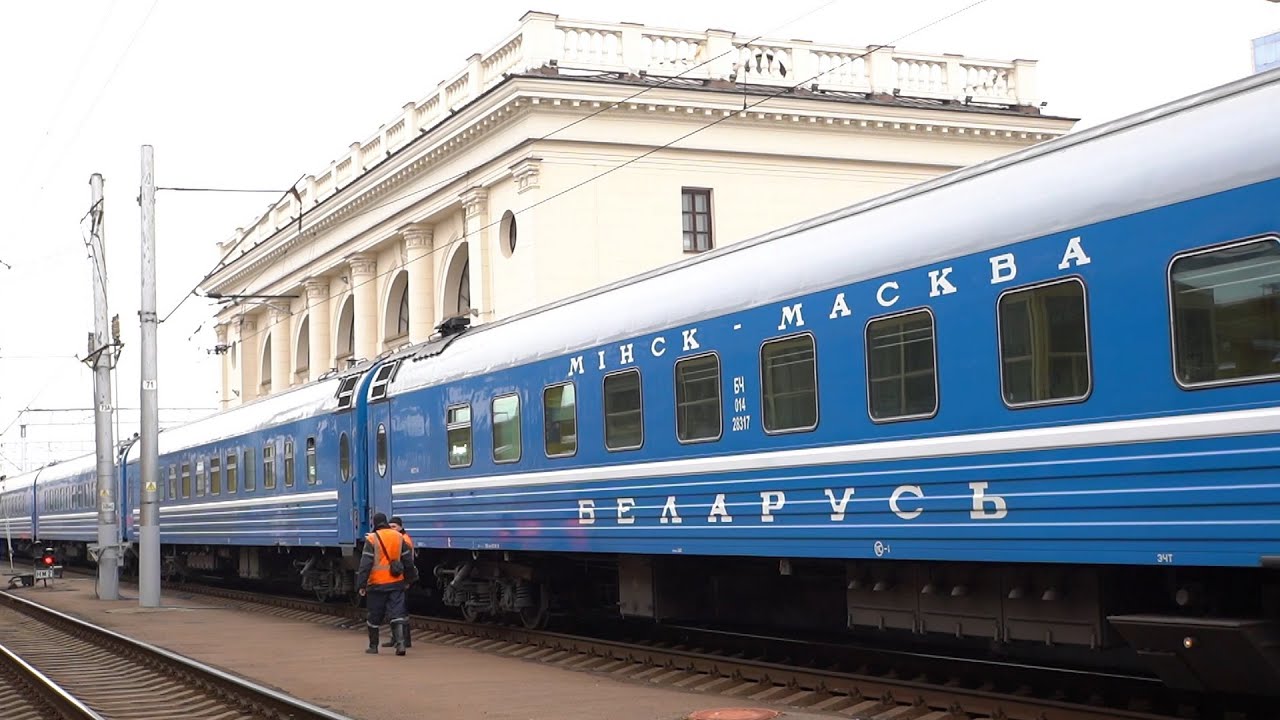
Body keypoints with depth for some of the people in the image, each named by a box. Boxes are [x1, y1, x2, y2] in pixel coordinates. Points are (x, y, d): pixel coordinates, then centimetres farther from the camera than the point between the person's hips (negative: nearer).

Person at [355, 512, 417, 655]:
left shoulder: (372, 539, -8)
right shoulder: (399, 537, 5)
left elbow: (365, 564, -11)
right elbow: (408, 560, 12)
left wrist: (361, 584, -9)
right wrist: (410, 577, 24)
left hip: (377, 584, -3)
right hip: (396, 583, 3)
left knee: (374, 616, 9)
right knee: (397, 613, 0)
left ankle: (373, 646, 18)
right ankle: (400, 643, -14)